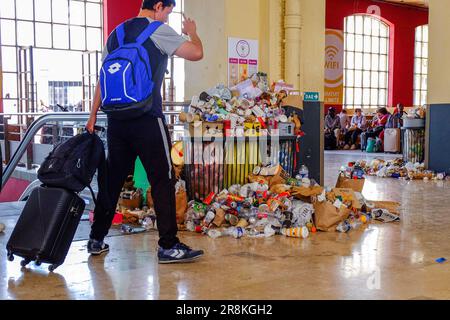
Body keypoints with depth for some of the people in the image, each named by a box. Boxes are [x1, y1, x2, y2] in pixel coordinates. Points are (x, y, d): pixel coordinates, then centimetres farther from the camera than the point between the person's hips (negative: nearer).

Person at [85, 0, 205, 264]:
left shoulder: (117, 33, 18)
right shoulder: (158, 30, -3)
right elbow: (197, 54, -4)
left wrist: (94, 116, 22)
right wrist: (192, 32, 17)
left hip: (117, 119, 7)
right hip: (147, 119, -7)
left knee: (113, 179, 13)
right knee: (163, 180, -2)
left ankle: (96, 240, 20)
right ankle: (169, 246, -1)